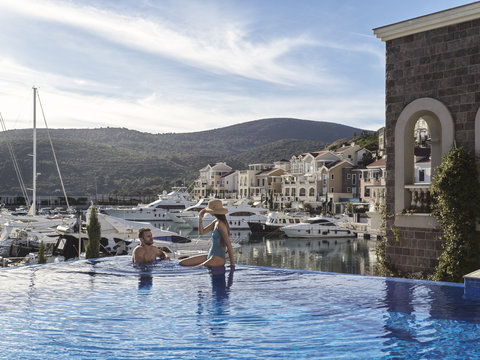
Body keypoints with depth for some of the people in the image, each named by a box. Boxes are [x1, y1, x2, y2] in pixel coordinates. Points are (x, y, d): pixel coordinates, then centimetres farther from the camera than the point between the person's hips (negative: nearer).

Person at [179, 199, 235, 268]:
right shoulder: (216, 222, 9)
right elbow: (201, 232, 15)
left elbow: (229, 245, -19)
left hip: (218, 258, -10)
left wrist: (232, 263, -16)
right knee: (182, 263, 3)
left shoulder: (220, 224, -18)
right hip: (210, 256, 10)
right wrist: (200, 218, 4)